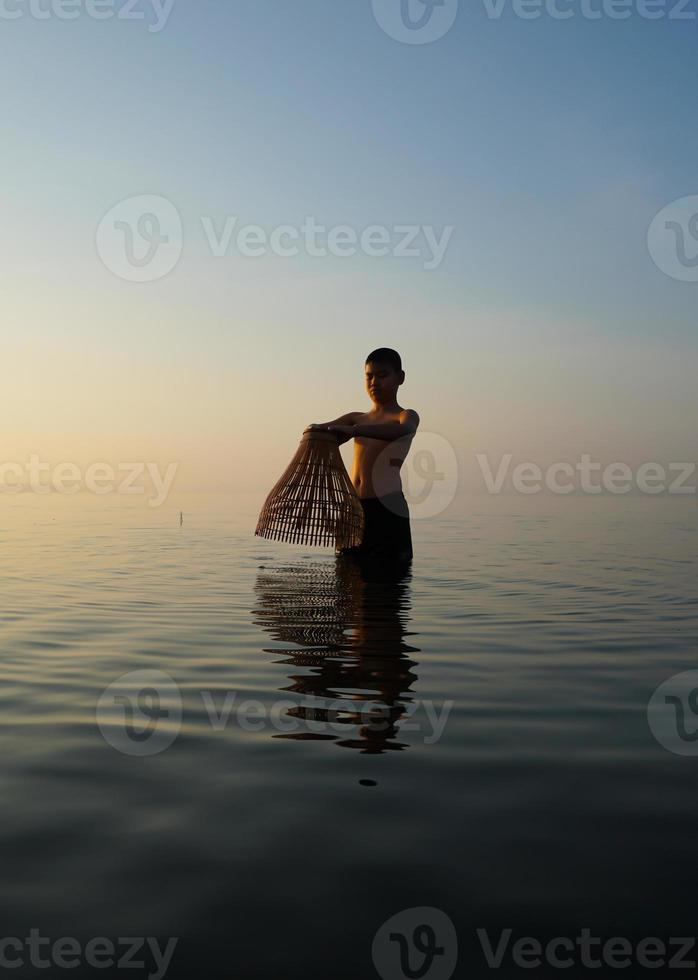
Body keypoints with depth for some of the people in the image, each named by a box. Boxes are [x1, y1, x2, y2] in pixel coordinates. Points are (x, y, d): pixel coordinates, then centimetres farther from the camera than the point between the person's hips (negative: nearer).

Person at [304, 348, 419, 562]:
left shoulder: (407, 416, 3)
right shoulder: (356, 419, 23)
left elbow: (401, 430, -22)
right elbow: (319, 432, 11)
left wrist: (353, 430, -36)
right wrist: (317, 429, -15)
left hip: (386, 508, -6)